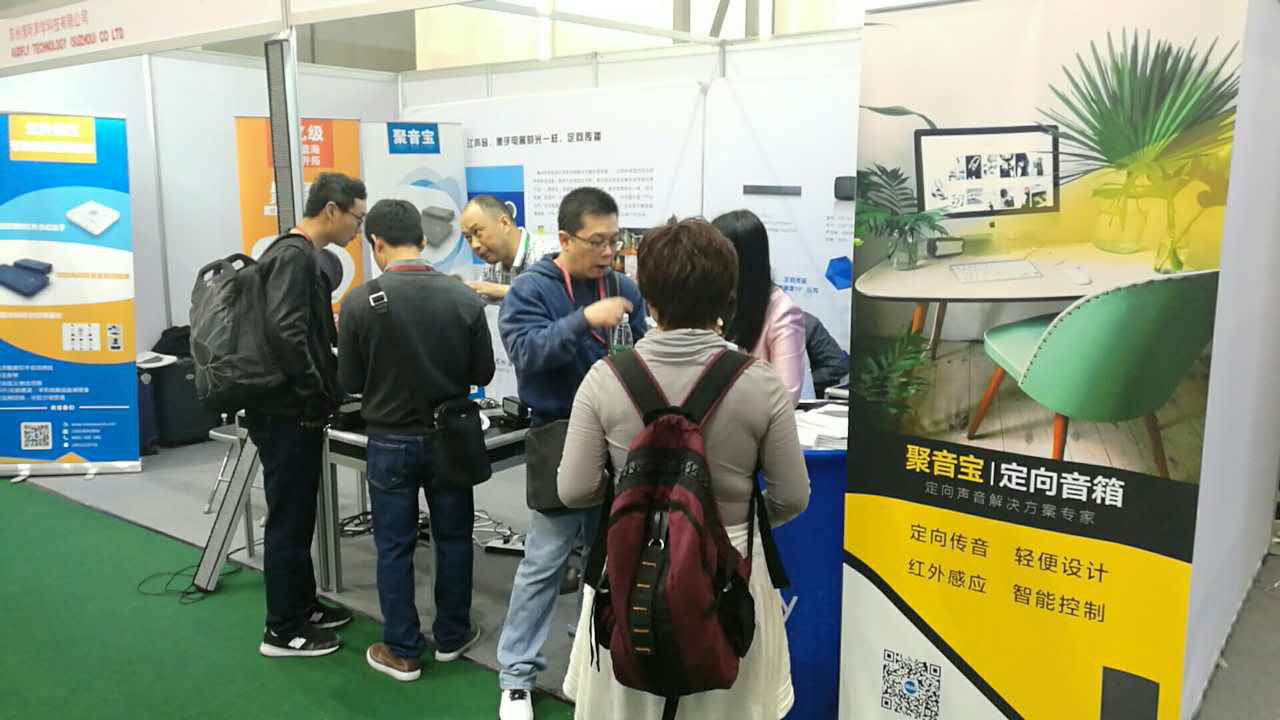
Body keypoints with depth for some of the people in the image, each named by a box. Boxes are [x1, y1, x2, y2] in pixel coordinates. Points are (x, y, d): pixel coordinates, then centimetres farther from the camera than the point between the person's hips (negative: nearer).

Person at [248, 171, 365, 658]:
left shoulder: (297, 253, 15)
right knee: (289, 521, 0)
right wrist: (318, 394, -20)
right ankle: (283, 631, 12)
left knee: (298, 516, 19)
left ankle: (303, 608, 32)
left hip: (291, 412, 10)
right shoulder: (294, 255, -17)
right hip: (289, 415, -10)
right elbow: (285, 333, -29)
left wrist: (330, 384, 15)